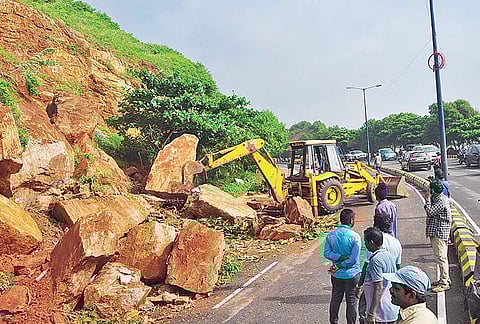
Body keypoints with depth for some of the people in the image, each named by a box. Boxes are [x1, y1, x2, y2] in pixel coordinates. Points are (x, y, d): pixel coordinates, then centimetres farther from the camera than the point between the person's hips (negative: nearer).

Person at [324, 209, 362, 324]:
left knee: (335, 299, 19)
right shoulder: (355, 237, -16)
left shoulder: (331, 235, -5)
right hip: (352, 274, -4)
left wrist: (340, 257, -12)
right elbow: (353, 259, -18)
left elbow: (326, 253, -9)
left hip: (337, 275, 4)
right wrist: (340, 265, -9)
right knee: (351, 302, 11)